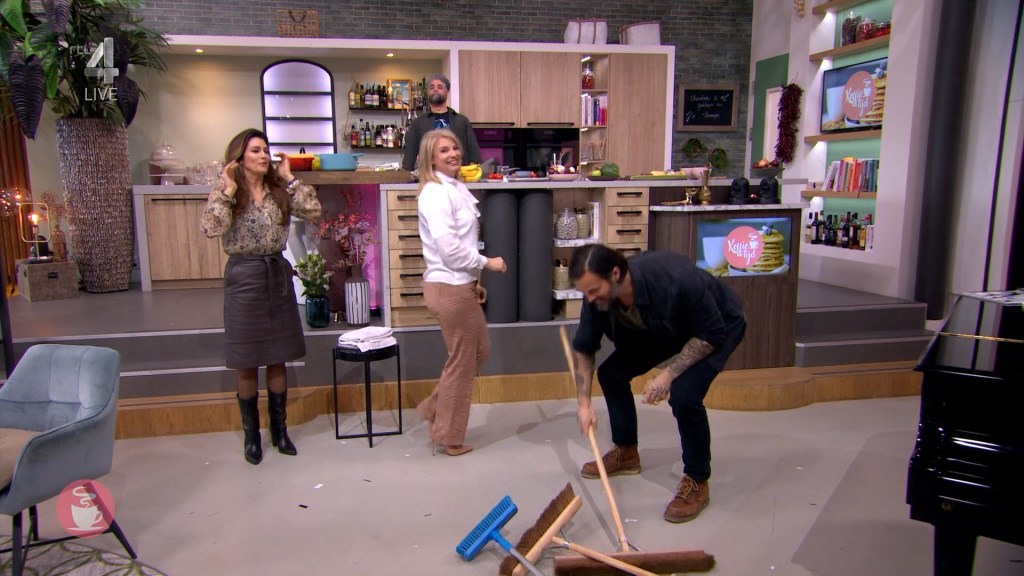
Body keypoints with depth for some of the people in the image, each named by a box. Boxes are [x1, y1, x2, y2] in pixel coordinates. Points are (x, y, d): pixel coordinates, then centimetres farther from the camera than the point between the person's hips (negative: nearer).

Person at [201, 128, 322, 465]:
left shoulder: (280, 191, 5)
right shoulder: (225, 192, -4)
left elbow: (313, 211, -9)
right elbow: (211, 229, -21)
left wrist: (289, 178, -6)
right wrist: (228, 189, -18)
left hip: (278, 274, 3)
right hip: (243, 277, -3)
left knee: (278, 359, 10)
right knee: (246, 363, 6)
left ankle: (279, 429, 25)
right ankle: (251, 435, 21)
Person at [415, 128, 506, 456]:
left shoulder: (457, 189, 12)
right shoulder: (435, 193, -17)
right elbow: (449, 248, -23)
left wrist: (474, 280, 16)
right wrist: (487, 263, -11)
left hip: (460, 284, 10)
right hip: (449, 288, -9)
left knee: (480, 350, 21)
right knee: (462, 362, 5)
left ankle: (435, 407, 33)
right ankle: (449, 437, 23)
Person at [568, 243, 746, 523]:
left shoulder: (674, 279, -42)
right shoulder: (597, 299, -23)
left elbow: (711, 334, -29)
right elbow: (583, 348, -7)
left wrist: (669, 374, -32)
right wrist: (584, 403, -12)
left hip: (720, 325, -6)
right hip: (664, 329, 7)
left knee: (684, 395, -26)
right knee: (611, 373, 0)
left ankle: (697, 483, -4)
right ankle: (626, 452, 21)